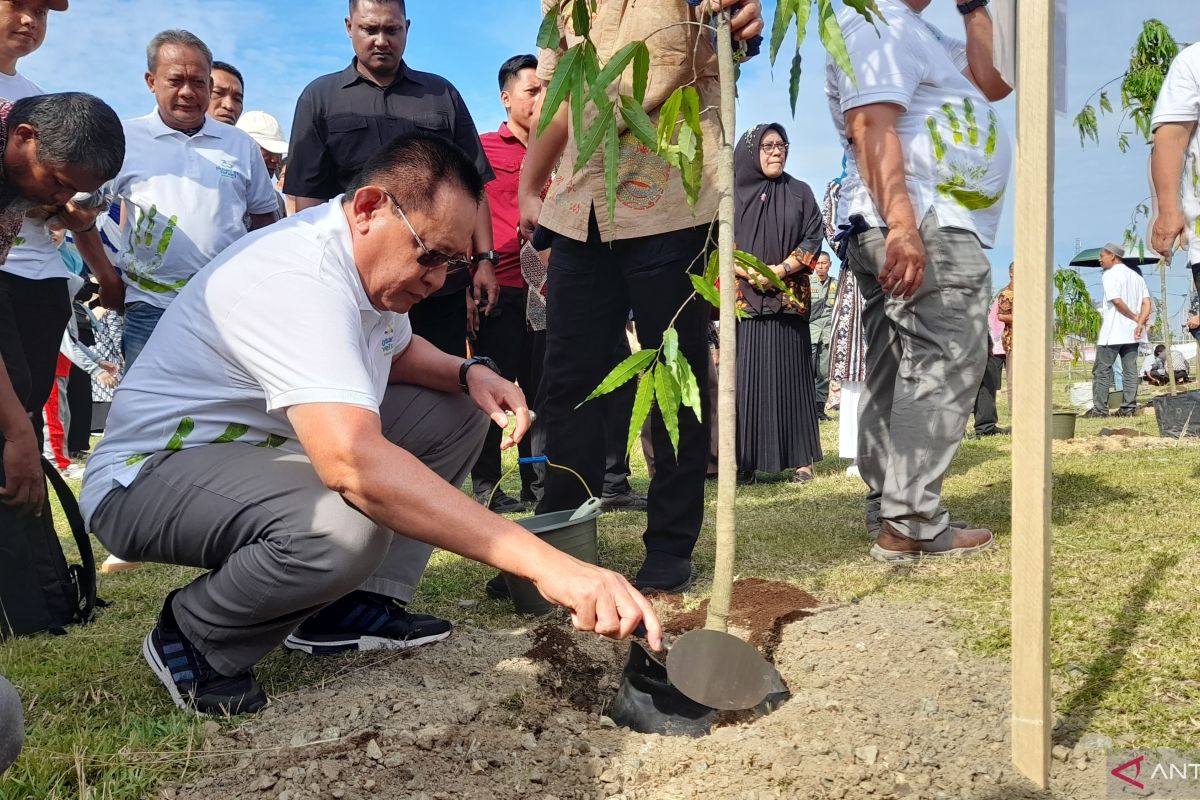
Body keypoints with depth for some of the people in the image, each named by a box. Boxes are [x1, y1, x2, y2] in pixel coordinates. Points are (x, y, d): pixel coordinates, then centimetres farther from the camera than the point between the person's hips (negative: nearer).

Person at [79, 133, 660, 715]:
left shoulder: (364, 255, -1)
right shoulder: (300, 276, -31)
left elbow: (398, 351, 20)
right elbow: (352, 463, -46)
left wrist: (470, 373, -5)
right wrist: (545, 563, -50)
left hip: (261, 446, 10)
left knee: (458, 410, 3)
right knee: (347, 522, -39)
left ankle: (356, 606, 1)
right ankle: (193, 640, -8)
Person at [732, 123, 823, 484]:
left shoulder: (800, 193, 11)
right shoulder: (732, 195, 8)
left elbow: (813, 239, 2)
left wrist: (780, 271, -12)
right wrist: (749, 274, -14)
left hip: (788, 300, 1)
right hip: (743, 299, -1)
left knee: (789, 375, -1)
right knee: (746, 376, -4)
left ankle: (799, 458, 3)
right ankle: (744, 459, 0)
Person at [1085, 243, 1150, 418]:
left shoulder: (1110, 274, -7)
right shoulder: (1137, 277, 16)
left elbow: (1117, 301, -17)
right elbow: (1147, 303, 5)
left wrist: (1135, 318, -6)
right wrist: (1140, 323, -7)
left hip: (1112, 333, -7)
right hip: (1132, 332, 7)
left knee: (1102, 370, -2)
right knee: (1130, 370, 6)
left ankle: (1100, 408, -4)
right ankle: (1129, 408, 4)